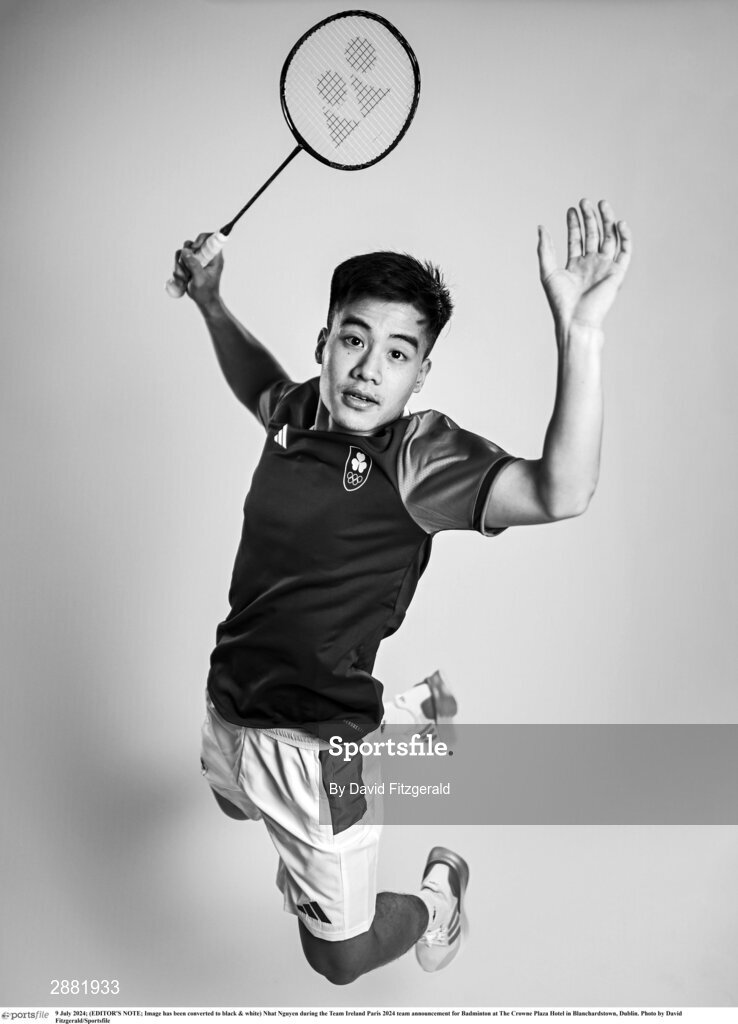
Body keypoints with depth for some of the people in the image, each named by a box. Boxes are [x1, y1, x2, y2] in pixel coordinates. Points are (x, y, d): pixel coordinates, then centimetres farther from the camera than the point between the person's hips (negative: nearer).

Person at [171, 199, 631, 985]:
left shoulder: (420, 454, -23)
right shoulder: (301, 411, -3)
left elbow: (560, 493, -41)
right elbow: (261, 384, 23)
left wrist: (579, 333, -50)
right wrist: (210, 304, 16)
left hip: (310, 744, -7)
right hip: (227, 710, 8)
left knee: (340, 957, 4)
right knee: (239, 808, 40)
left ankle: (438, 896, 38)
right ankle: (404, 712, 54)